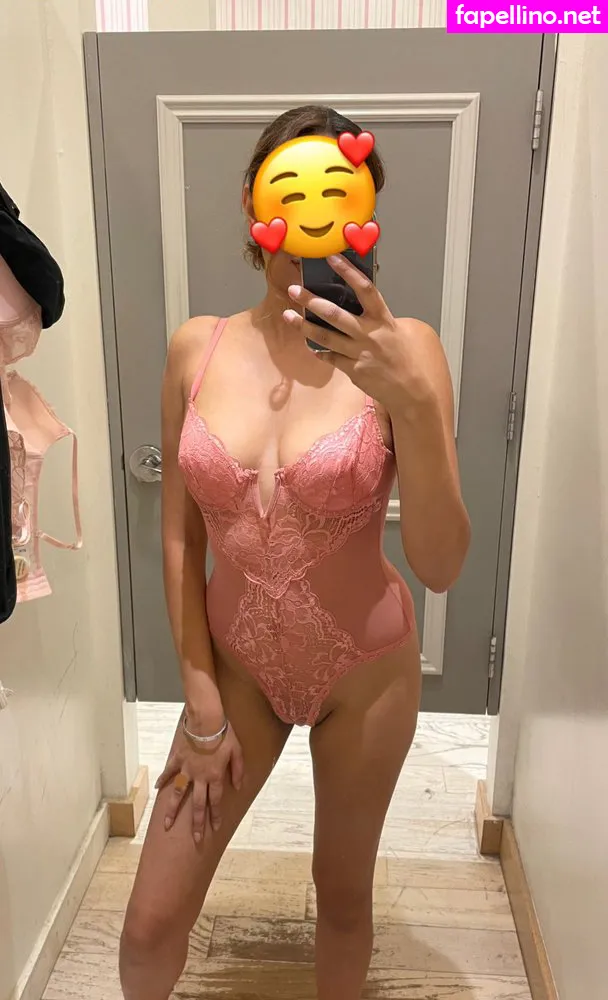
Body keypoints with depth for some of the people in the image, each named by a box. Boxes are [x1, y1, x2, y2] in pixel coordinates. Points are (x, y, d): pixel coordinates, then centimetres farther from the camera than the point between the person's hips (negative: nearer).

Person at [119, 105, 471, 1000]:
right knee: (151, 923, 10)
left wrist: (412, 401, -36)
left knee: (342, 893, 21)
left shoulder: (402, 349, -16)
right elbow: (180, 539, -4)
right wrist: (202, 705, -2)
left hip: (365, 667, -1)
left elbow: (441, 568, -21)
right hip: (237, 661, 2)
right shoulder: (196, 348, -8)